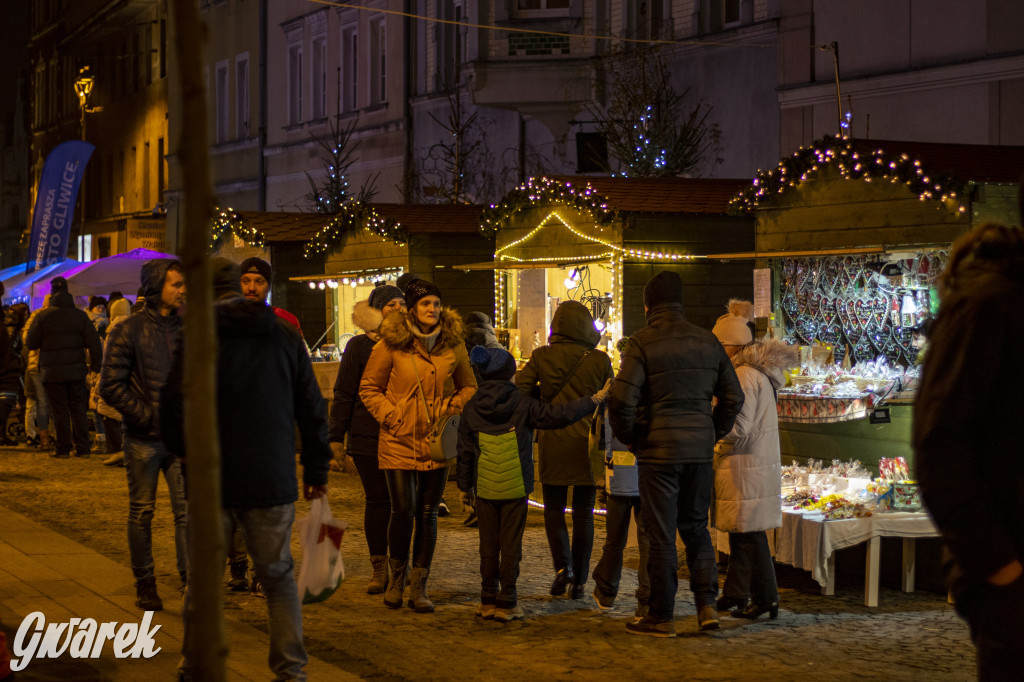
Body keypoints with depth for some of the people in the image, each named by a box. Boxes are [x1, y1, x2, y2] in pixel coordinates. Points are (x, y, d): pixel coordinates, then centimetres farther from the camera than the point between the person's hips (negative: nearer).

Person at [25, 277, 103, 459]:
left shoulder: (43, 316, -5)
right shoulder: (80, 315, 1)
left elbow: (30, 343, -2)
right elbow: (94, 343, -2)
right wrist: (95, 366, 3)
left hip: (52, 372, -2)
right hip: (76, 370, 2)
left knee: (60, 412, 2)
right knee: (78, 410, 9)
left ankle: (63, 448, 3)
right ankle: (82, 448, 8)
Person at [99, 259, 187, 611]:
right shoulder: (130, 330, -5)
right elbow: (111, 385, -7)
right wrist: (148, 415, -12)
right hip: (143, 439, -3)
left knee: (188, 510, -2)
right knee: (142, 513, 6)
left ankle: (191, 579, 5)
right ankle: (145, 584, 16)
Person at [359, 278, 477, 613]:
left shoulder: (453, 346, 3)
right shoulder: (391, 344, -5)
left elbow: (468, 386, 16)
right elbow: (369, 388, 3)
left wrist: (453, 410, -1)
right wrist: (391, 416, -8)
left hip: (437, 442, 2)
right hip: (399, 441, -2)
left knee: (428, 513, 4)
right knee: (404, 511, -6)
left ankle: (419, 587, 12)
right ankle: (396, 578, 18)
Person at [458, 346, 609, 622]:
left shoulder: (471, 408, 3)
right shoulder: (522, 403, -6)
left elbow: (465, 453, 7)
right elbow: (557, 415, -10)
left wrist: (465, 487, 16)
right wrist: (594, 400, -1)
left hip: (484, 489, 3)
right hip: (515, 487, -3)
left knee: (488, 545, 9)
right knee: (511, 545, 3)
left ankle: (488, 600, 13)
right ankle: (507, 602, 5)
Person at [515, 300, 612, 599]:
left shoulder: (541, 357, -4)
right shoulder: (599, 360, -4)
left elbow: (519, 391, -8)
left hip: (553, 441, 0)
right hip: (587, 444, 0)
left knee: (554, 508, 13)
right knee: (583, 514, 9)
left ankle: (563, 565, -7)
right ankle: (578, 580, 9)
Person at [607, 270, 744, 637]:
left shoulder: (643, 341, -9)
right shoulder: (707, 341, 7)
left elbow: (622, 399, -15)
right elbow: (733, 396, 12)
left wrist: (628, 437, 0)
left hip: (659, 450, -4)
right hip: (700, 449, 5)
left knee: (661, 534, 3)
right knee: (696, 527, 17)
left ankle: (661, 616, 9)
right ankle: (707, 603, 6)